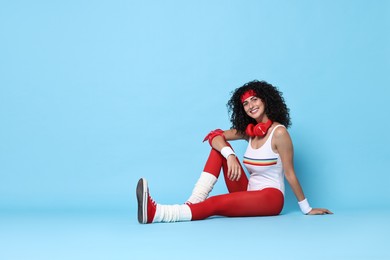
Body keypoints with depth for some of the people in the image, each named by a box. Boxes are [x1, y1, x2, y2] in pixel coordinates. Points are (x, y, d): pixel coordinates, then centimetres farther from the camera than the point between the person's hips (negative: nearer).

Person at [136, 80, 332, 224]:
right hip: (248, 193, 7)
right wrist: (230, 155, -24)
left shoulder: (279, 132, -13)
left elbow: (290, 174, -10)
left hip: (270, 197, -7)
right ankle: (194, 202, -22)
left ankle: (155, 213, -43)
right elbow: (215, 136, -2)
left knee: (216, 203, -30)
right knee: (220, 148, -7)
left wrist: (306, 209, -2)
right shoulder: (249, 131, 8)